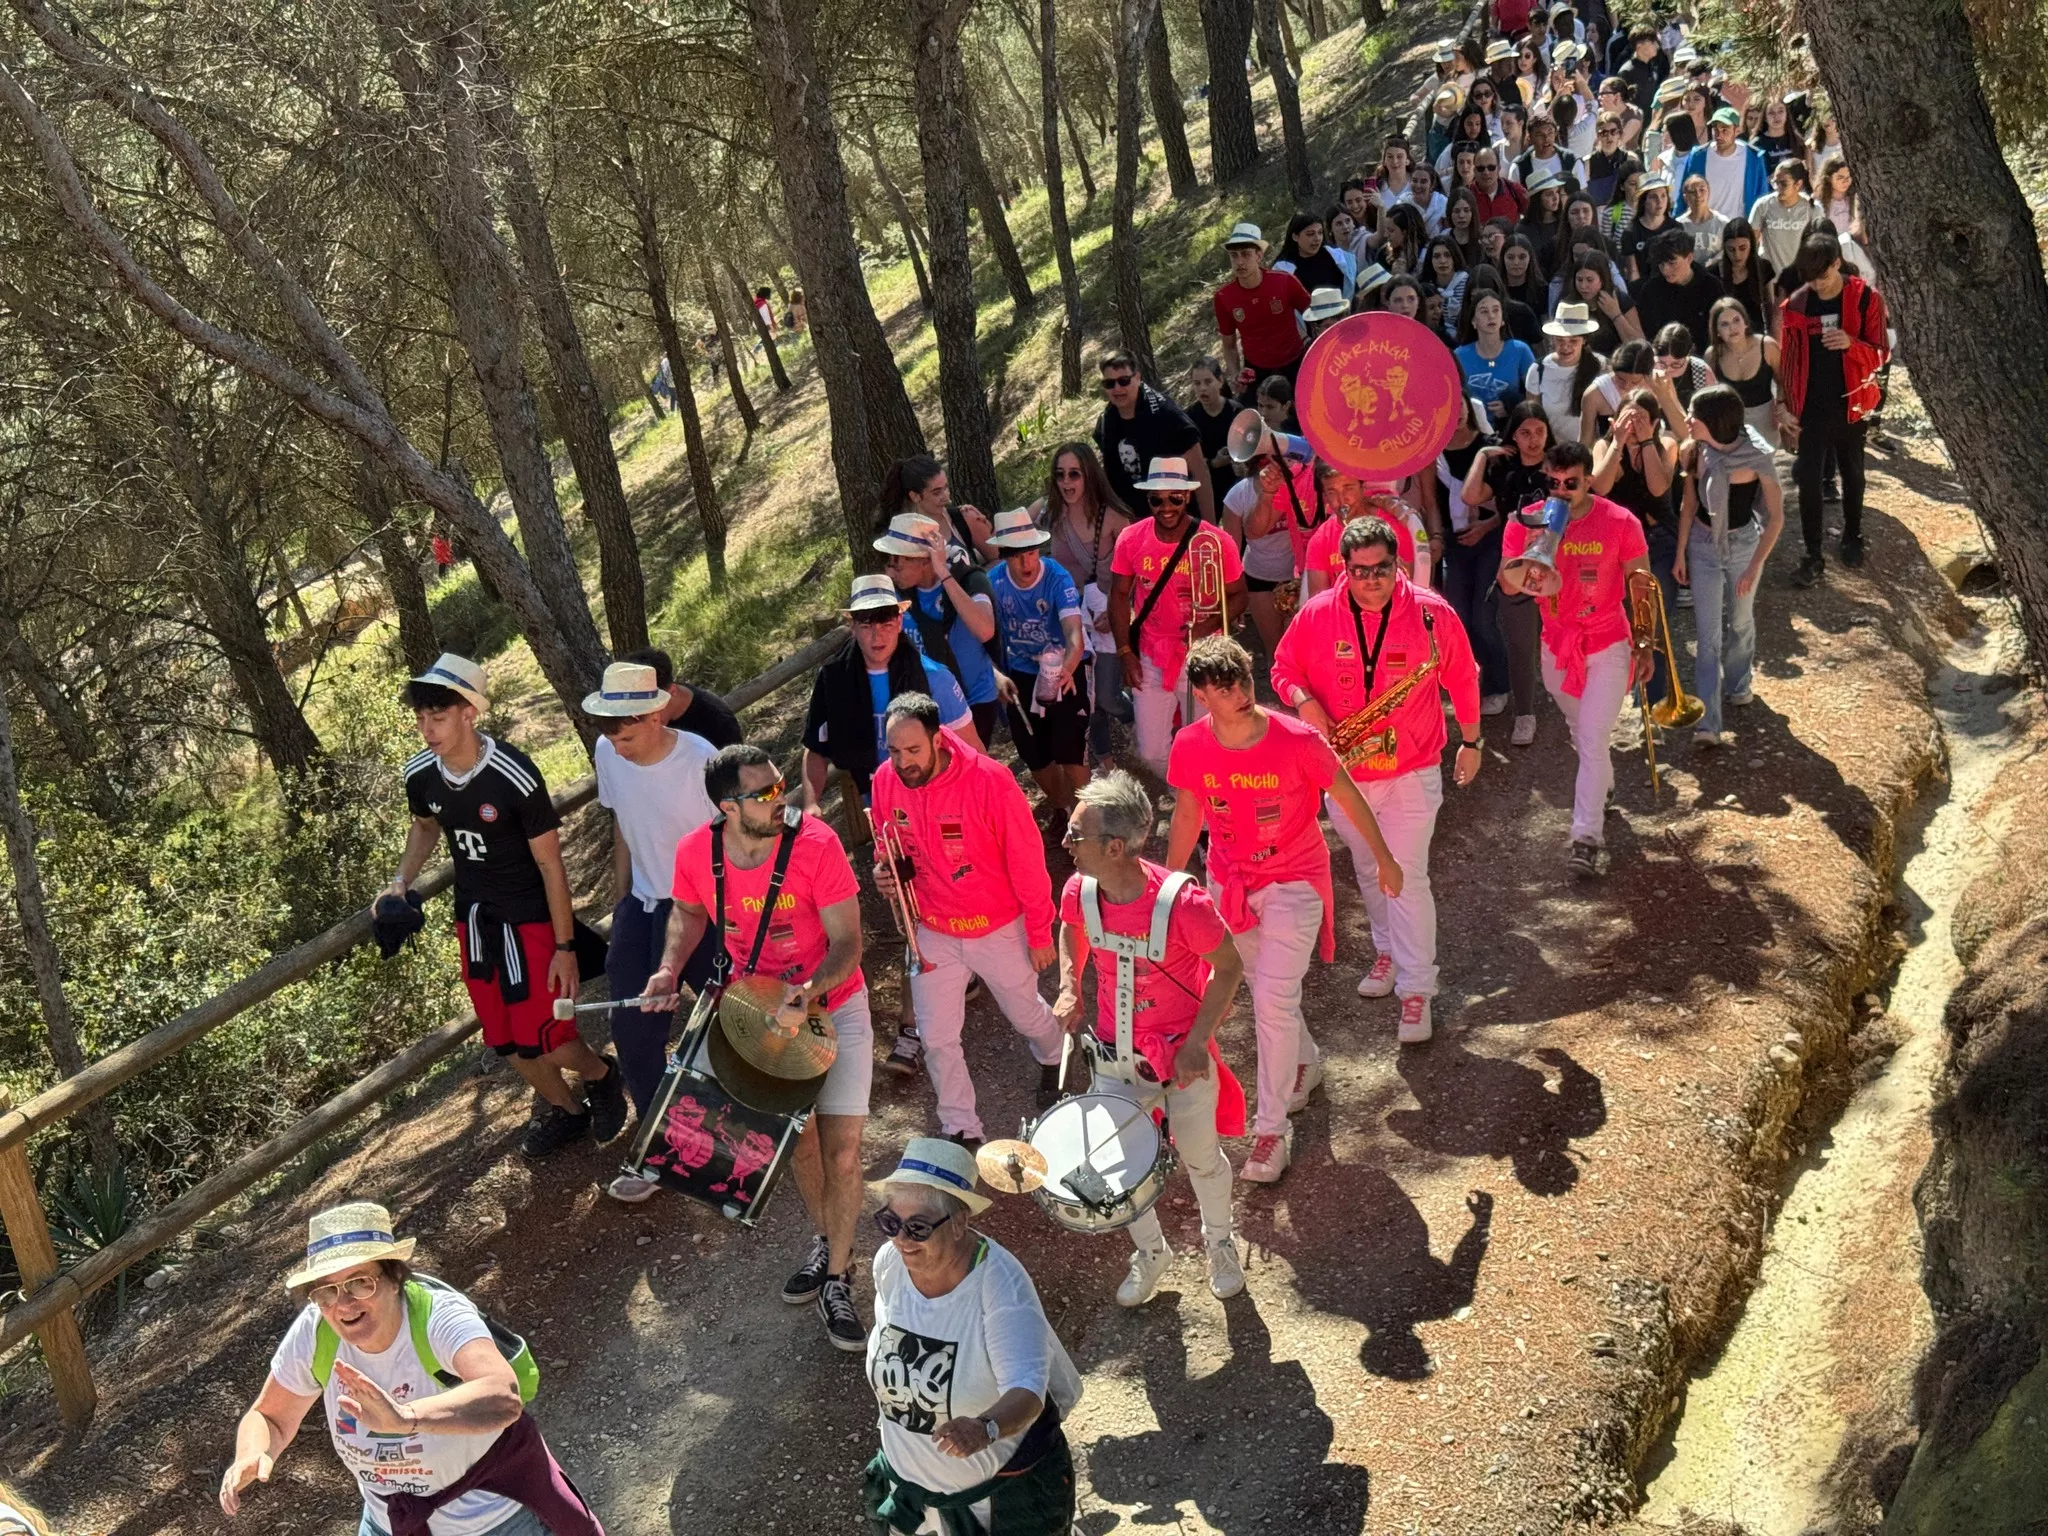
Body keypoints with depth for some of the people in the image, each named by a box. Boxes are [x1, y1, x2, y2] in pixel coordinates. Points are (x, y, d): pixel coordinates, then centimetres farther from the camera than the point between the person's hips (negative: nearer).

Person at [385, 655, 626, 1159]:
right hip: (474, 918, 6)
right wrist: (402, 881, -1)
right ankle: (566, 1109, 39)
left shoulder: (515, 777, -26)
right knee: (506, 1042, 13)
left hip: (529, 917, -6)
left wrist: (565, 947, -14)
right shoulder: (420, 776, -9)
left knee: (541, 1040, -9)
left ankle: (602, 1073, 24)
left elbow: (550, 863, -17)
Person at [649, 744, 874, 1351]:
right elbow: (687, 913, 6)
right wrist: (670, 967, -10)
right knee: (796, 1141, 16)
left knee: (841, 1152, -5)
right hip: (758, 1008, 3)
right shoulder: (695, 853, -17)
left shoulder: (816, 844, -27)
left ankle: (837, 1280, 16)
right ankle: (826, 1239, 44)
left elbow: (847, 944, -23)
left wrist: (809, 992, -40)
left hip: (833, 1005, -3)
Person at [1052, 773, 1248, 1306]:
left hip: (1183, 1053, -4)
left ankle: (1220, 1242, 49)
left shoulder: (1182, 902, -32)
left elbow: (1228, 968, -16)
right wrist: (1068, 989, -3)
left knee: (1201, 1158, 18)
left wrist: (1198, 1041, -20)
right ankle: (1150, 1252, 43)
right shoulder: (1079, 891, -17)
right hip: (1114, 1053, 4)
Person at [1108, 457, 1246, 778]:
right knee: (1152, 754, 5)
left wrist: (1210, 625, -21)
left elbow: (1237, 596, -2)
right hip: (1150, 659, 2)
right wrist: (1125, 652, -1)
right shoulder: (1131, 539, -4)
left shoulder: (1215, 542, -12)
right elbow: (1120, 596, 5)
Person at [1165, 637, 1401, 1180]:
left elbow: (1347, 795, -9)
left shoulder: (1297, 741, -25)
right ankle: (1305, 1061, 51)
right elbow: (1187, 815, 2)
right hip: (1230, 880, 4)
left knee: (1274, 1001, -10)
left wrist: (1384, 860, 1)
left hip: (1293, 881, -4)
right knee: (1266, 986, 21)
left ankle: (1273, 1128, 6)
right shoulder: (1190, 747, -15)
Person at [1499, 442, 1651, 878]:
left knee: (1593, 740, -11)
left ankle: (1587, 835, -8)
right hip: (1556, 646, 4)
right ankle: (1603, 785, 49)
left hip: (1607, 646, -4)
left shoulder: (1620, 522, -15)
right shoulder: (1525, 522, -11)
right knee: (1580, 729, 23)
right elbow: (1507, 584, -18)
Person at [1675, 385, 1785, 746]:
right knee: (1708, 635, -2)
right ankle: (1708, 722, -3)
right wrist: (1680, 553, 2)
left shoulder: (1756, 457, -22)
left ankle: (1737, 685, 48)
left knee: (1740, 623, 20)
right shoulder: (1695, 452, -13)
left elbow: (1775, 517, -15)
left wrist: (1754, 567, -16)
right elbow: (1689, 505, 0)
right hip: (1703, 544, 1)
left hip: (1744, 544, -1)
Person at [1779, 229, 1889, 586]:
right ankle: (1814, 555, 6)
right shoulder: (1796, 305, -4)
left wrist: (1851, 344, -26)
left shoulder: (1865, 299, -9)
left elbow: (1881, 354, -7)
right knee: (1808, 479, -2)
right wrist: (1788, 406, -2)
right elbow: (1787, 359, 2)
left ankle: (1852, 536, 36)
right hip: (1811, 407, 1)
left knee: (1852, 474, 16)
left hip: (1850, 403, -1)